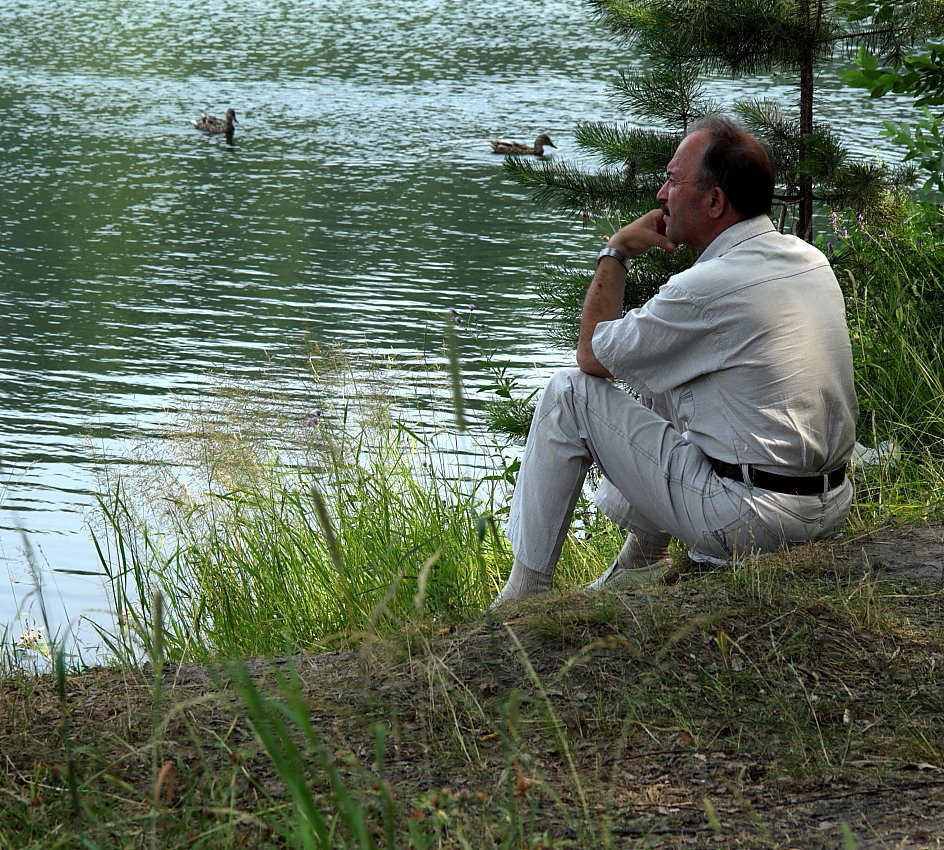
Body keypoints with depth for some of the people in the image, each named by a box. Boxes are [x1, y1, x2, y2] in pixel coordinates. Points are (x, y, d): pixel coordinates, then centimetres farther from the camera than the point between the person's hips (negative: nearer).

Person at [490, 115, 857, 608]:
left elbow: (593, 355, -4)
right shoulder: (811, 260, 6)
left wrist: (615, 252, 6)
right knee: (656, 375, 27)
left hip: (749, 520, -9)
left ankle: (525, 591, 9)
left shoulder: (708, 288, -19)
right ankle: (643, 559, 33)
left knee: (570, 392, 1)